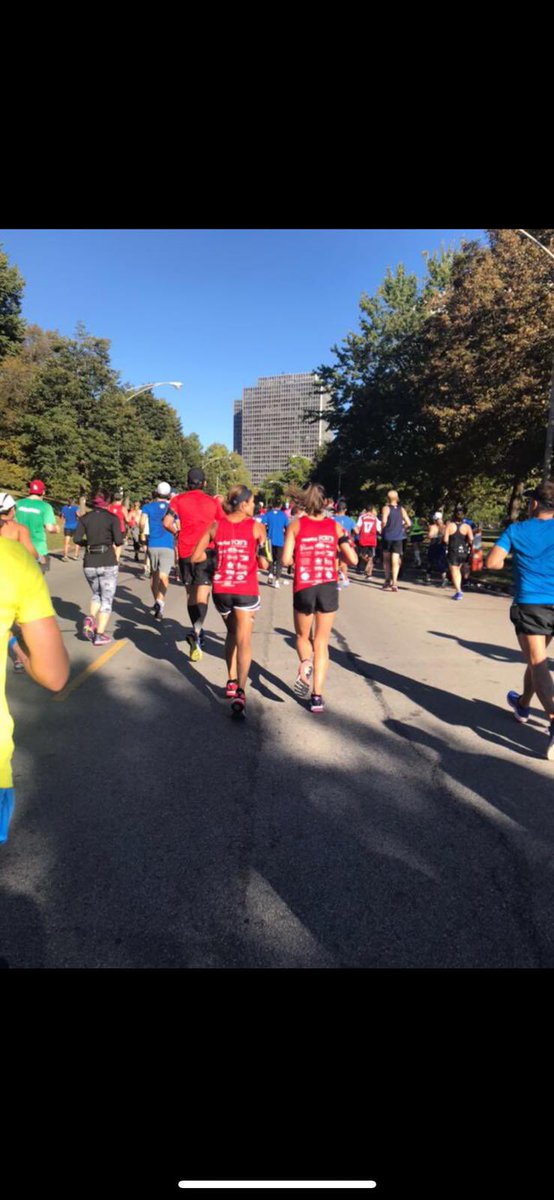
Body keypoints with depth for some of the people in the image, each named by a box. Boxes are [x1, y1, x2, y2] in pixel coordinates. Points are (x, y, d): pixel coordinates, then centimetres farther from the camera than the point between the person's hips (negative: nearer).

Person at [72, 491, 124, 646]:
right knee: (107, 599, 7)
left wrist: (88, 543, 15)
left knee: (96, 595, 24)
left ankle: (90, 619, -1)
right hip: (108, 563, -3)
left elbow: (77, 539, -5)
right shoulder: (112, 517, -2)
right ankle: (99, 635, 1)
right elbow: (119, 541, -11)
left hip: (89, 563, 3)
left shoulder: (84, 518, 6)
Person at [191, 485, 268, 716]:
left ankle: (231, 682, 26)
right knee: (244, 641, -3)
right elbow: (263, 564, -3)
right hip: (246, 590, -3)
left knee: (232, 634, 23)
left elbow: (195, 557, 4)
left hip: (221, 589, 3)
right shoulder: (256, 527, -3)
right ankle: (240, 692, -17)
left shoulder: (216, 525, 4)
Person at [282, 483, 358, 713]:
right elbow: (353, 559, 1)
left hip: (303, 588, -1)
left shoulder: (296, 525, 0)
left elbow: (286, 560, -7)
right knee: (322, 643, 10)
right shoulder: (334, 525, 4)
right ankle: (317, 696, 6)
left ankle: (305, 663, -10)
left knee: (302, 637, 21)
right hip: (329, 588, 1)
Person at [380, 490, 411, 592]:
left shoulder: (386, 508, -5)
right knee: (395, 560, -2)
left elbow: (384, 521, -19)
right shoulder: (401, 509, 6)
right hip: (398, 537, 2)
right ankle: (394, 582, -14)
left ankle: (388, 580, 22)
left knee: (386, 559, 15)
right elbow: (408, 523, 2)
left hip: (387, 536, -2)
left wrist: (382, 529, 0)